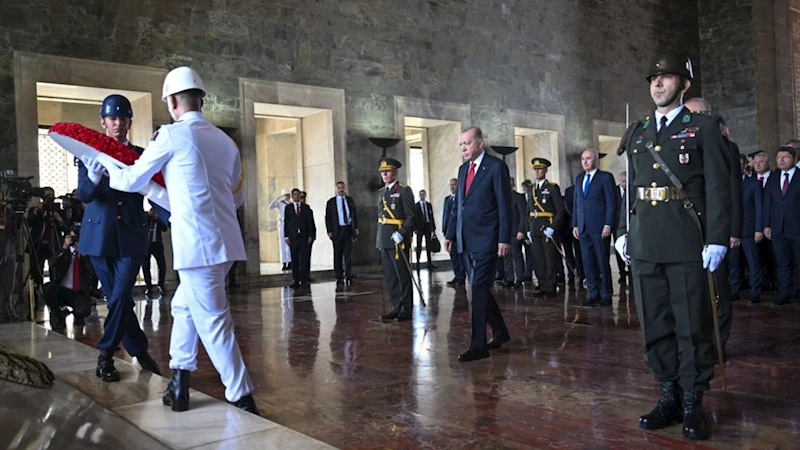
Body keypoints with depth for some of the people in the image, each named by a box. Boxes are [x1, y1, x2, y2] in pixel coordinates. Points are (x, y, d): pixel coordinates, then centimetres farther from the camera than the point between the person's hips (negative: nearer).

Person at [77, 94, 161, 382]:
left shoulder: (141, 155, 6)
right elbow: (83, 195, -10)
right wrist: (93, 175, -30)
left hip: (131, 235, 0)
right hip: (100, 235, 0)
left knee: (121, 296, -8)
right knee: (117, 298, 5)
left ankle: (106, 355, 7)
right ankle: (139, 350, 19)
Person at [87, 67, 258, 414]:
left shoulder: (172, 134, -5)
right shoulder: (224, 140, 13)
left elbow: (133, 181, 6)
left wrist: (104, 171, 26)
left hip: (199, 244, -7)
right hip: (225, 240, 7)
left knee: (213, 321, -1)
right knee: (184, 306, 21)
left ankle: (243, 400, 3)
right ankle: (179, 386, 27)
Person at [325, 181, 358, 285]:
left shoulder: (350, 200, 10)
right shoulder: (331, 202, 4)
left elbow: (354, 214, 13)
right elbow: (328, 217, 3)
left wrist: (356, 228, 6)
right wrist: (329, 231, -5)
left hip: (349, 229, 1)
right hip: (337, 230, -1)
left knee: (348, 254, 1)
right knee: (338, 254, 2)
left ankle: (348, 276, 4)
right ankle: (339, 277, 9)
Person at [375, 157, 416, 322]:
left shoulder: (404, 191, -6)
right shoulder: (381, 193, 16)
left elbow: (411, 217, -10)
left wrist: (402, 233, -21)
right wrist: (380, 239, 15)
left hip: (398, 239, -7)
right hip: (384, 240, 7)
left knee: (403, 275, -1)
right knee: (390, 276, 9)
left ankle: (406, 309, 6)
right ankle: (396, 308, 17)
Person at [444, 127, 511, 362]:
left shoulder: (496, 166, -6)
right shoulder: (463, 169, 15)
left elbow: (504, 205, -10)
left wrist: (504, 239, -15)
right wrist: (451, 234, 14)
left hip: (486, 239, -7)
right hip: (466, 240, 7)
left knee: (479, 288, -8)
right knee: (479, 288, 13)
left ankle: (478, 345, -3)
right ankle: (499, 332, 28)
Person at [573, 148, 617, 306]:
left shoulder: (605, 177, -1)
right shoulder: (579, 179, 16)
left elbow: (611, 203, -5)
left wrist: (608, 225, -12)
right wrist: (575, 225, 10)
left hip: (599, 228, -5)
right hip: (583, 228, 5)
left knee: (603, 262, -1)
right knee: (587, 263, 5)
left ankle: (606, 295, 7)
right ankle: (593, 294, 11)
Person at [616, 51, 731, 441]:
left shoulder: (705, 127, 3)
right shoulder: (637, 133, 16)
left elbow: (718, 187, -4)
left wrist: (717, 238, -11)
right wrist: (622, 230, 9)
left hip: (687, 241, -4)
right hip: (644, 241, 5)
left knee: (692, 324, 2)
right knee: (655, 323, 9)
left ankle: (693, 404, 13)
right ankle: (669, 397, 21)